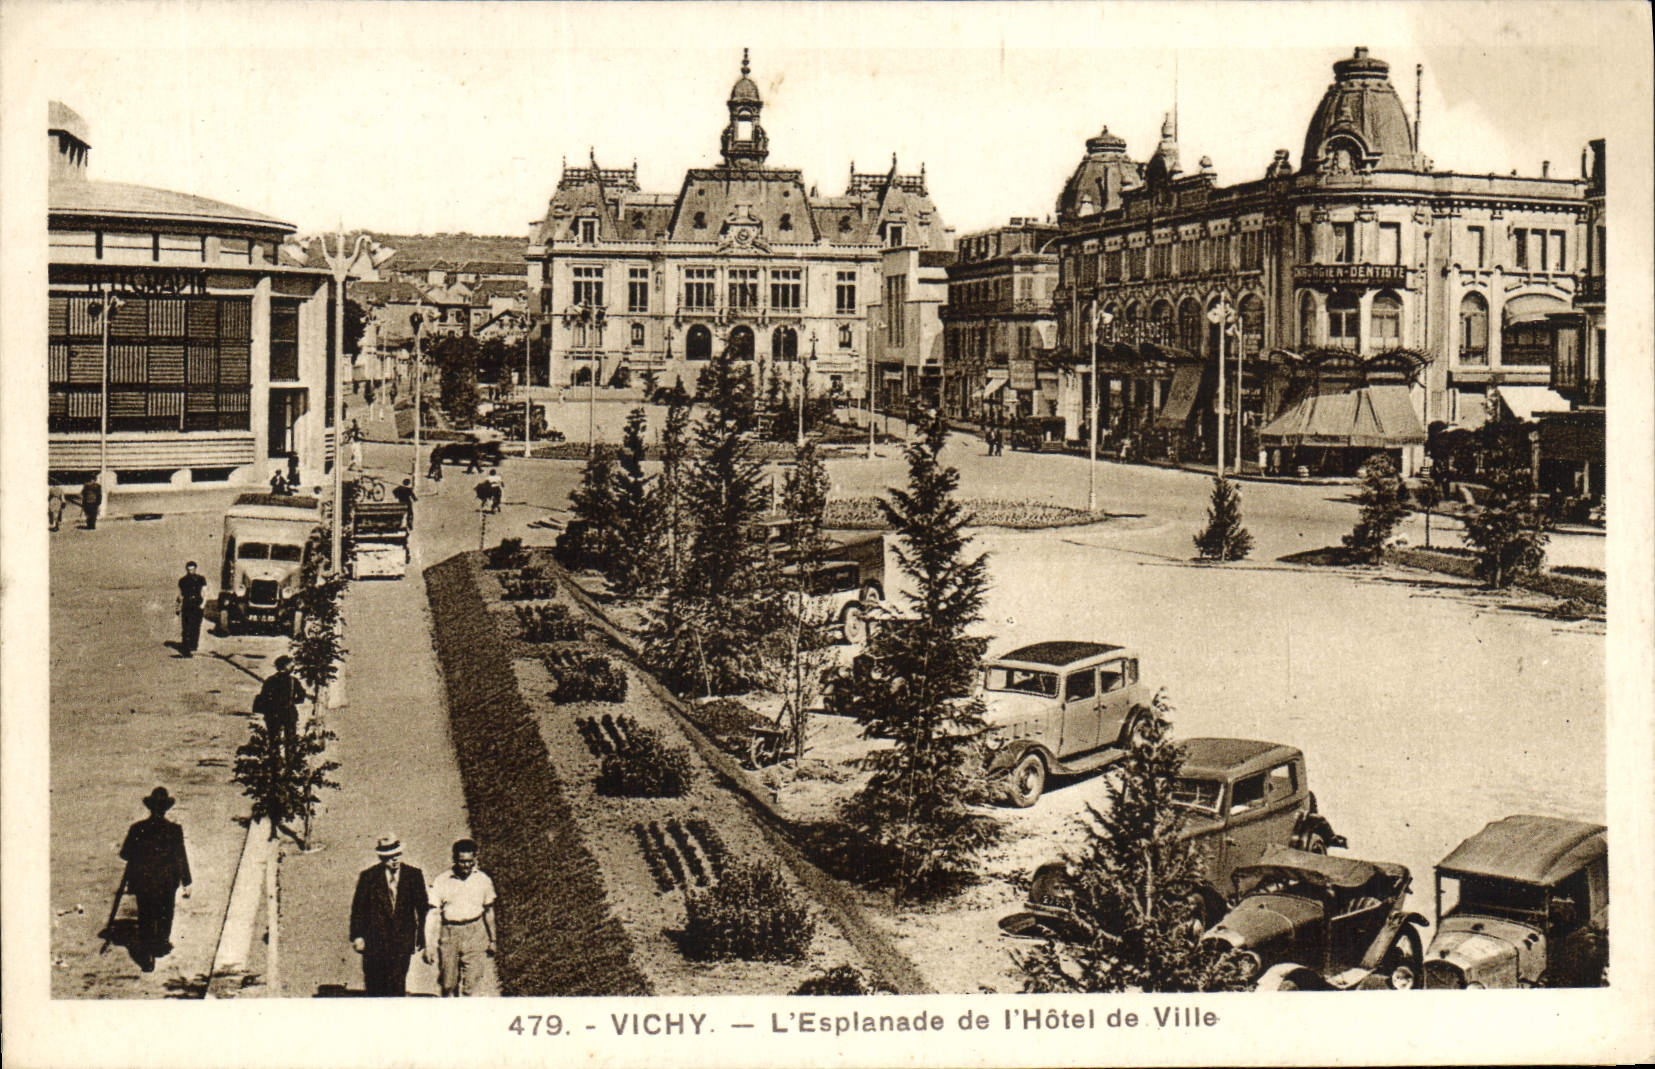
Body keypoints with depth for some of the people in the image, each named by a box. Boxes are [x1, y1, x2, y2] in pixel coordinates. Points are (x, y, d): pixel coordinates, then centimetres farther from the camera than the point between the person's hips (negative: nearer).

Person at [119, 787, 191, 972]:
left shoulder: (137, 829, -9)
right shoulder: (174, 830, -13)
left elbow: (125, 854, -1)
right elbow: (181, 859, -9)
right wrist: (186, 883, -2)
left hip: (142, 883, 1)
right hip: (167, 882, -1)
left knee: (145, 920, 10)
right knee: (165, 916, 21)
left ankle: (146, 958, 7)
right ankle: (161, 945, 36)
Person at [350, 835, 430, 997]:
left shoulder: (414, 875, 1)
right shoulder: (368, 876, -1)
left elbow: (423, 908, 6)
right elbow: (358, 909, 3)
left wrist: (421, 938, 4)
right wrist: (357, 936, -3)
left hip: (402, 940, 0)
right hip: (374, 941, 0)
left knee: (397, 988, -3)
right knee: (373, 987, 7)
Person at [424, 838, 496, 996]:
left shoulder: (483, 880, 2)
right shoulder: (442, 881, -3)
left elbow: (489, 911, 14)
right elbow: (434, 915, -1)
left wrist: (492, 940, 20)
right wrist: (428, 945, -4)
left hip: (474, 932, 0)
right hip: (449, 933, 0)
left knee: (470, 985, -9)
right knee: (448, 984, 5)